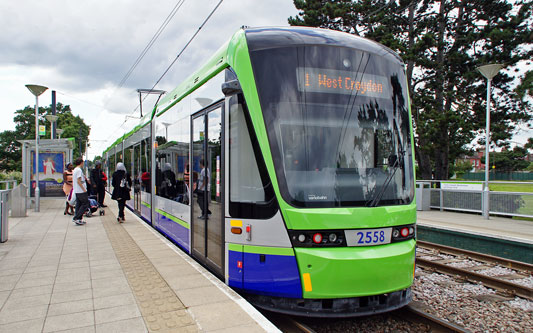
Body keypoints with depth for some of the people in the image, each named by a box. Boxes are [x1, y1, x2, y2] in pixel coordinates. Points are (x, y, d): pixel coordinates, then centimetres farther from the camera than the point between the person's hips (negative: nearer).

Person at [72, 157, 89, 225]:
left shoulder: (75, 170, 15)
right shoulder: (79, 170, -14)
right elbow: (78, 181, -19)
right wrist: (84, 189, -18)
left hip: (76, 191, 10)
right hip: (81, 191, -10)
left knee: (78, 204, 10)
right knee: (85, 204, -4)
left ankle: (78, 219, 11)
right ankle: (76, 218, -8)